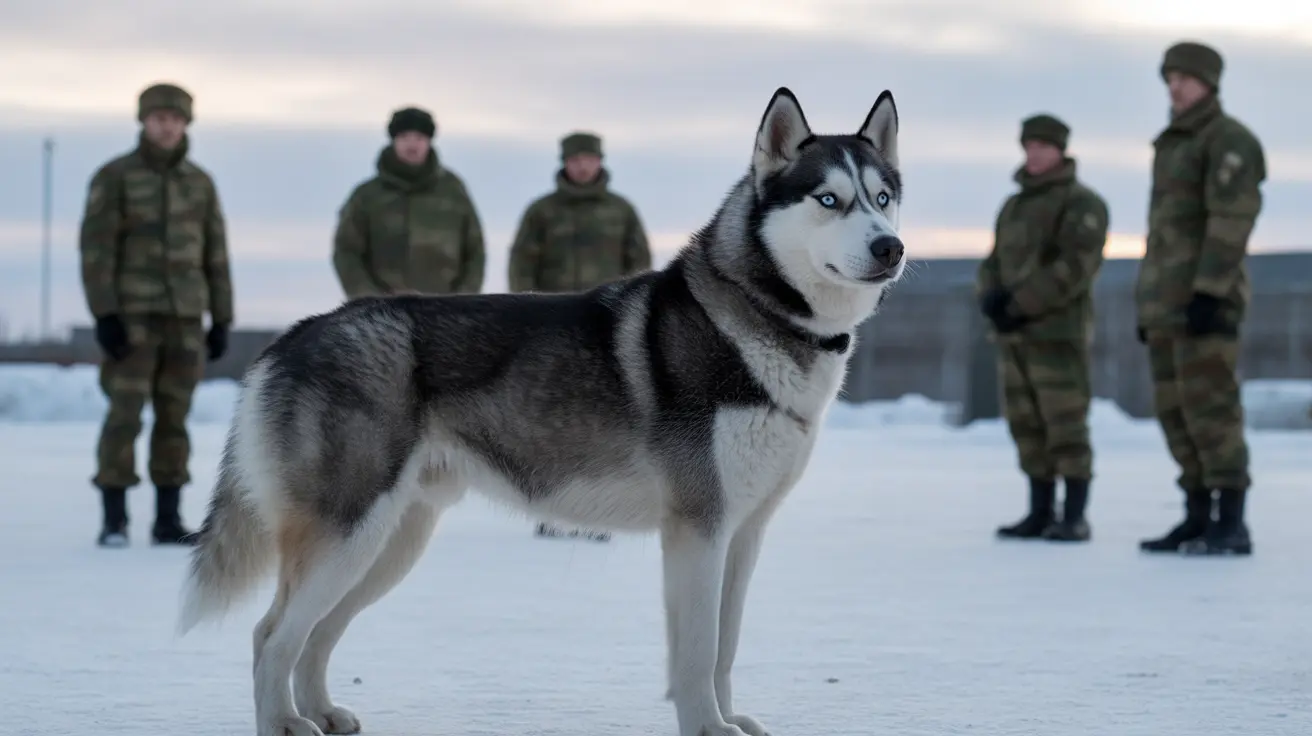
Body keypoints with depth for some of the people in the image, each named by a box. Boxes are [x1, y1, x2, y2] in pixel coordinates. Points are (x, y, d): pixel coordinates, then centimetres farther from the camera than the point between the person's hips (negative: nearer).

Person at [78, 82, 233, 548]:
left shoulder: (200, 182, 8)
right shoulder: (112, 176, -6)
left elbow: (214, 255, 11)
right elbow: (96, 249, -10)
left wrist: (222, 322, 6)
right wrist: (103, 315, -18)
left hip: (184, 316, 4)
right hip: (131, 314, -4)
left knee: (173, 417, 4)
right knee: (125, 415, -10)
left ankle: (167, 520, 10)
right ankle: (114, 521, -4)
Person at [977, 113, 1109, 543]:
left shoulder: (1081, 203, -7)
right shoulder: (1014, 207, 18)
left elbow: (1073, 267, -18)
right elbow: (995, 266, 15)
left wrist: (1020, 306, -19)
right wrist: (991, 298, -8)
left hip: (1058, 329, -7)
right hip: (1015, 334, 7)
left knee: (1066, 426, -9)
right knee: (1028, 425, 7)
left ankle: (1074, 519, -7)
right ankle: (1041, 515, 12)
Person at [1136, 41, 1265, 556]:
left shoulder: (1228, 139, -9)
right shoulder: (1174, 147, 21)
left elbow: (1233, 218, -18)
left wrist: (1209, 294, -25)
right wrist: (1150, 305, 19)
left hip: (1207, 294, -9)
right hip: (1171, 297, 9)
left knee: (1209, 406, -13)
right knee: (1176, 409, 7)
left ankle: (1231, 527, -13)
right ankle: (1198, 521, 10)